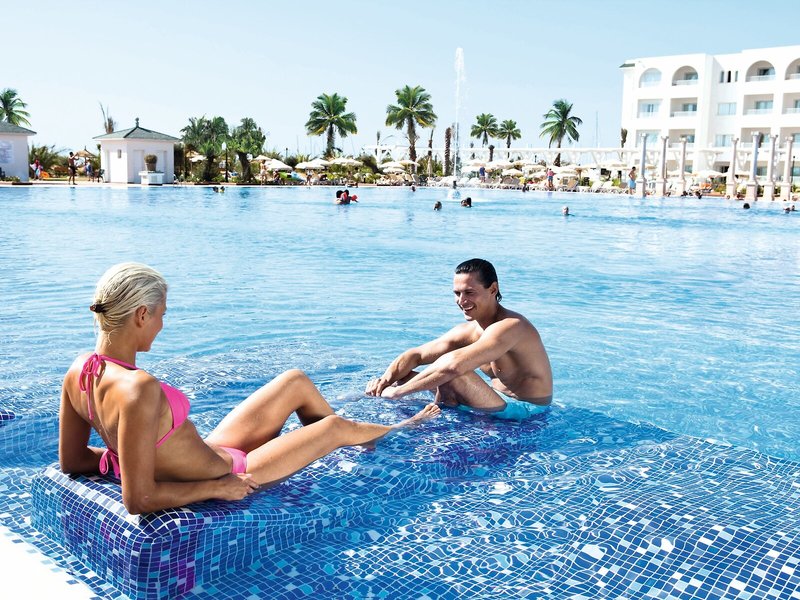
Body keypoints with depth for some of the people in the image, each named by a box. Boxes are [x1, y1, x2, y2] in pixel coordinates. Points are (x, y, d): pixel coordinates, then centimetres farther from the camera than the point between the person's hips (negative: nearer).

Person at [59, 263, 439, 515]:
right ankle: (400, 429, 48)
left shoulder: (79, 370, -11)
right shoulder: (140, 389, -38)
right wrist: (218, 488, -22)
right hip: (229, 474, -8)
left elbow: (70, 460, 1)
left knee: (296, 381, 17)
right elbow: (138, 500, -35)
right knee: (333, 427, 13)